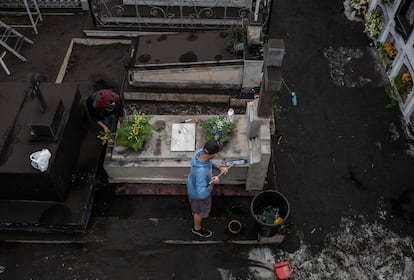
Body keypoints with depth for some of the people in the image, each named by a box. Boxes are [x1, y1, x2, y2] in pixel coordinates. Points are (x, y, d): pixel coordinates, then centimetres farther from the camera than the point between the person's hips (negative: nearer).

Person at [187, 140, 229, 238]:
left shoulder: (199, 152, -25)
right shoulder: (201, 172, -48)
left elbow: (209, 161, -2)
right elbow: (202, 194, -43)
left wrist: (220, 168, -15)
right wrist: (213, 184, -50)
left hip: (193, 185, 6)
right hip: (198, 194, -6)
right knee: (201, 211, 25)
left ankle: (195, 211, 70)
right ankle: (197, 228, 54)